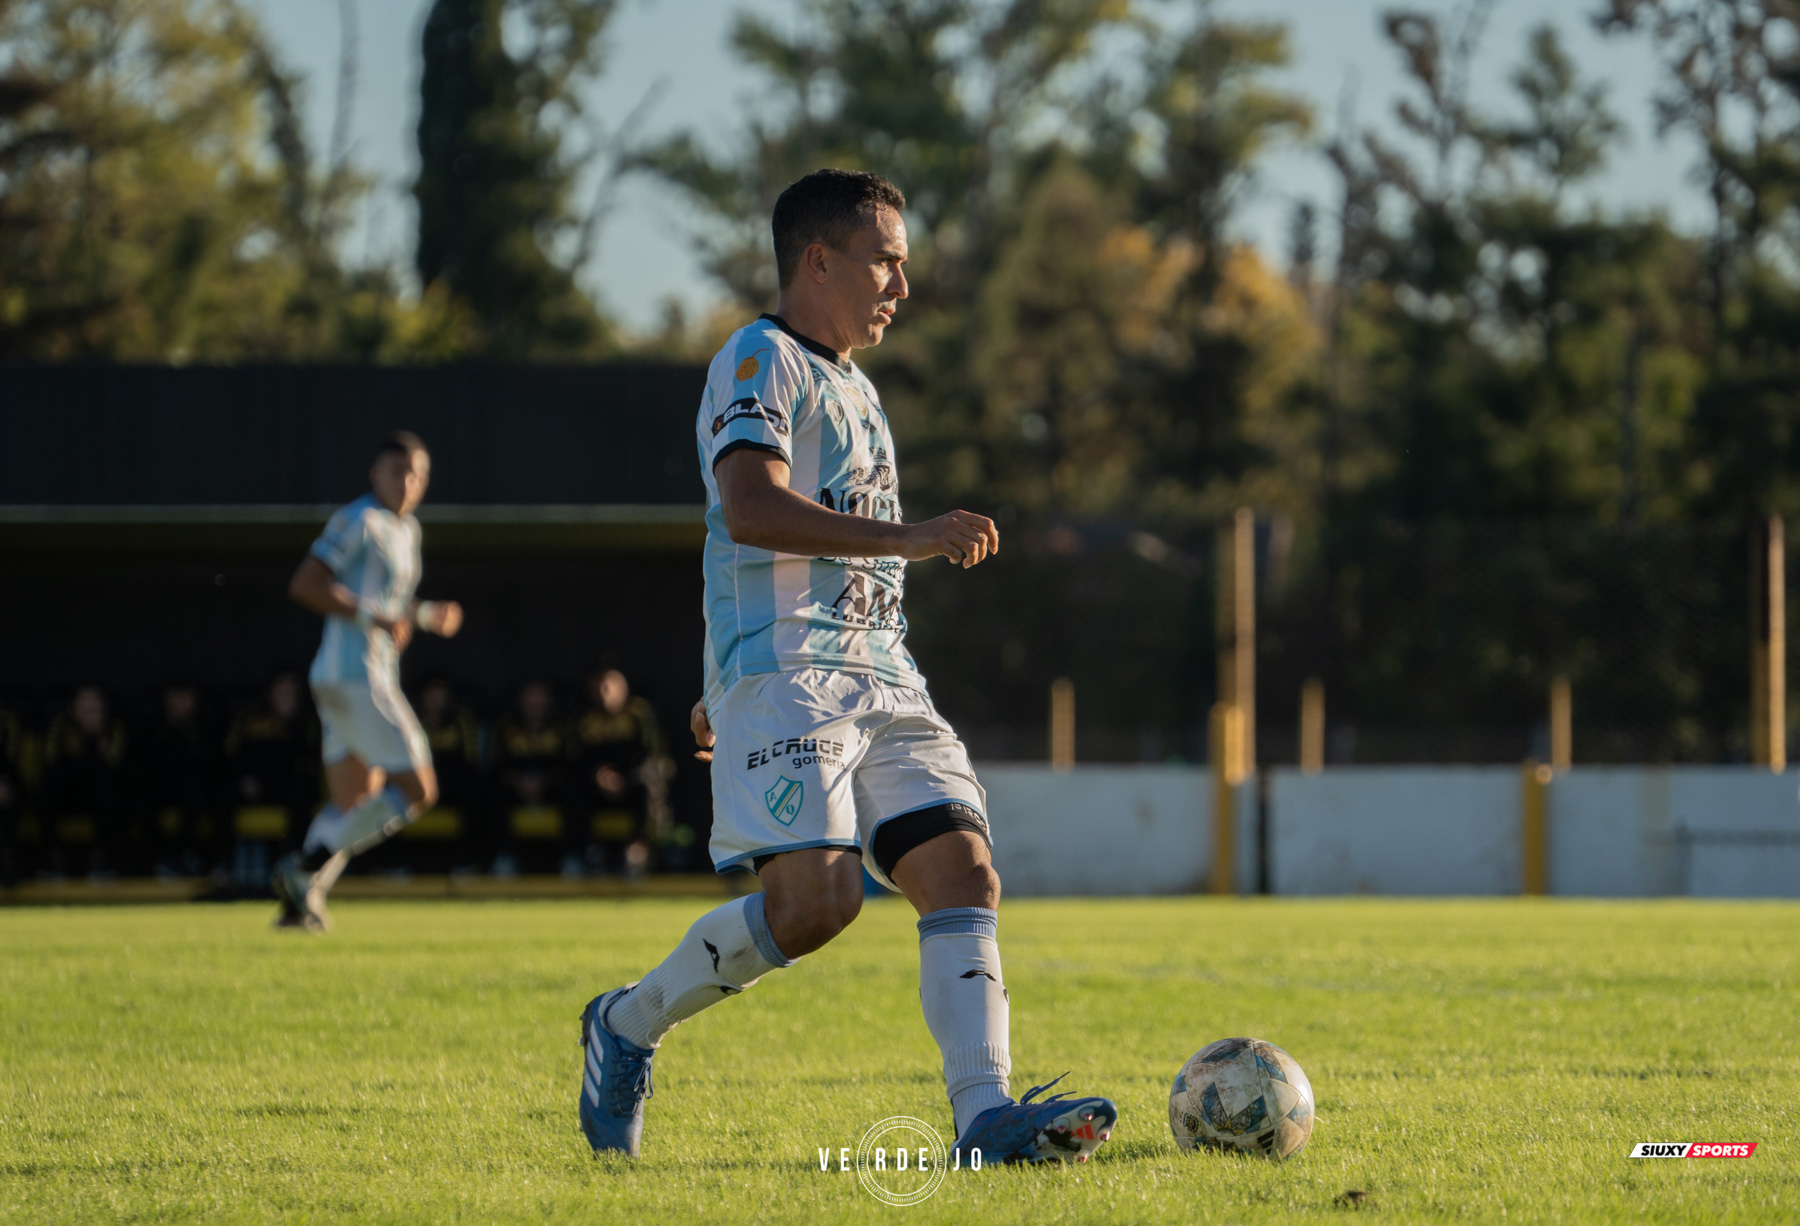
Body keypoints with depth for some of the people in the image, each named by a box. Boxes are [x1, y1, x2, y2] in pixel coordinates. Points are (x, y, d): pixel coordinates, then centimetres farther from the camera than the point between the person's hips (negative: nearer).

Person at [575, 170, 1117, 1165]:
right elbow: (752, 511, -21)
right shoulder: (758, 362, -4)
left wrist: (728, 690, 33)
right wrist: (908, 538, -28)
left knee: (964, 875, -9)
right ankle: (628, 1026, 0)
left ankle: (985, 1113, -18)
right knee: (815, 896, -21)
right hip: (786, 675, -9)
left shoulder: (853, 388, 25)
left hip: (881, 679, 9)